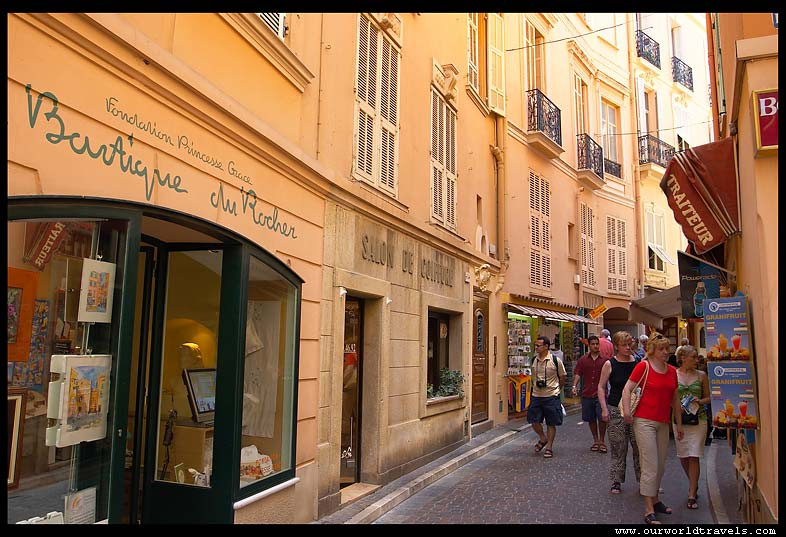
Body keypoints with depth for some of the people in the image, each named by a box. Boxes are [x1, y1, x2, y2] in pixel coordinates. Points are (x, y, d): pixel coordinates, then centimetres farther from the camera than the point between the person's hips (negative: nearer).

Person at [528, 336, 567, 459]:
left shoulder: (555, 360, -10)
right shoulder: (534, 361, 3)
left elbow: (562, 377, 2)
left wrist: (555, 389, 9)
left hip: (551, 396, -4)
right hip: (536, 395, 4)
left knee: (551, 423, 4)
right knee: (534, 420, 2)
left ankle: (549, 447, 16)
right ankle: (543, 438, 29)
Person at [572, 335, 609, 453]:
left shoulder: (604, 359, 0)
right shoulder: (583, 360, 7)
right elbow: (577, 373, 5)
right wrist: (575, 386, -9)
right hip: (587, 394, 3)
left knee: (602, 418, -6)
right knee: (591, 419, 12)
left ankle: (602, 441, 12)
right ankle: (595, 440, 26)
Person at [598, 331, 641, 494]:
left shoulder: (638, 363, 3)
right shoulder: (610, 364, -2)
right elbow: (601, 387, 1)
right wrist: (604, 409, -5)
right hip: (616, 410, -2)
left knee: (640, 446, 2)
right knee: (618, 447, 3)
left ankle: (643, 479, 16)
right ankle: (616, 481, 15)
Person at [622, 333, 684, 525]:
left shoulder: (671, 371, 9)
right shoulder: (643, 366, -8)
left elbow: (675, 399, 17)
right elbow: (627, 389, -10)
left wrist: (679, 424, 19)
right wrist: (627, 411, -21)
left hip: (663, 423, 6)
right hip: (644, 421, -6)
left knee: (661, 466, 15)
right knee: (650, 466, -6)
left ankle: (654, 500, 33)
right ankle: (649, 511, -1)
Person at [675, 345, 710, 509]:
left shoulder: (701, 375, 4)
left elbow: (708, 397, 12)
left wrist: (700, 401, -9)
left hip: (698, 419, -1)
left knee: (693, 456, -6)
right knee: (682, 456, 9)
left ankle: (692, 495, 0)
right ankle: (694, 484, 34)